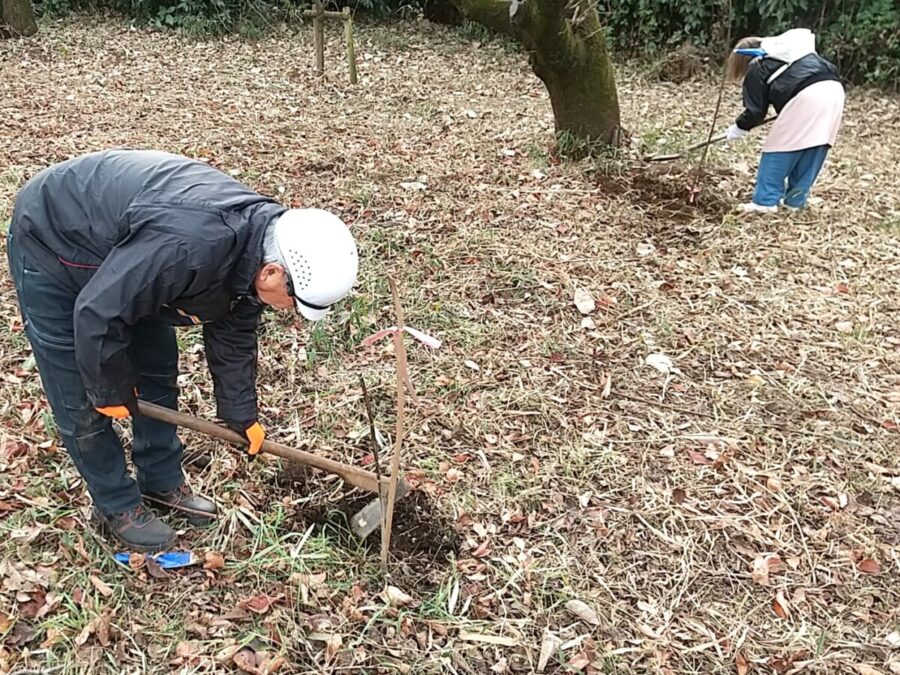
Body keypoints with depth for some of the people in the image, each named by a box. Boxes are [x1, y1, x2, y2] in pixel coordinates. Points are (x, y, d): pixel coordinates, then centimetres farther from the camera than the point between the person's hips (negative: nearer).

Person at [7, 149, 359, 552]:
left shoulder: (259, 237, -14)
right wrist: (111, 392, -15)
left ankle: (163, 482, 28)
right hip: (52, 245, -7)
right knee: (81, 402, -1)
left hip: (120, 246, 8)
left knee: (158, 371, 11)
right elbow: (96, 314, -33)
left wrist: (241, 415, 7)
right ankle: (116, 507, 19)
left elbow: (233, 336, 0)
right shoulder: (189, 247, -43)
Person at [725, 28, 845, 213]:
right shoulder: (784, 51, 33)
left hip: (805, 97, -8)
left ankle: (765, 201, 4)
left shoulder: (757, 69, 12)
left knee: (778, 148, 3)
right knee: (812, 151, 14)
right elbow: (829, 69, 33)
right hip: (833, 90, 8)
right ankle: (795, 200, 21)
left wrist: (739, 127, 24)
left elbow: (756, 111, 7)